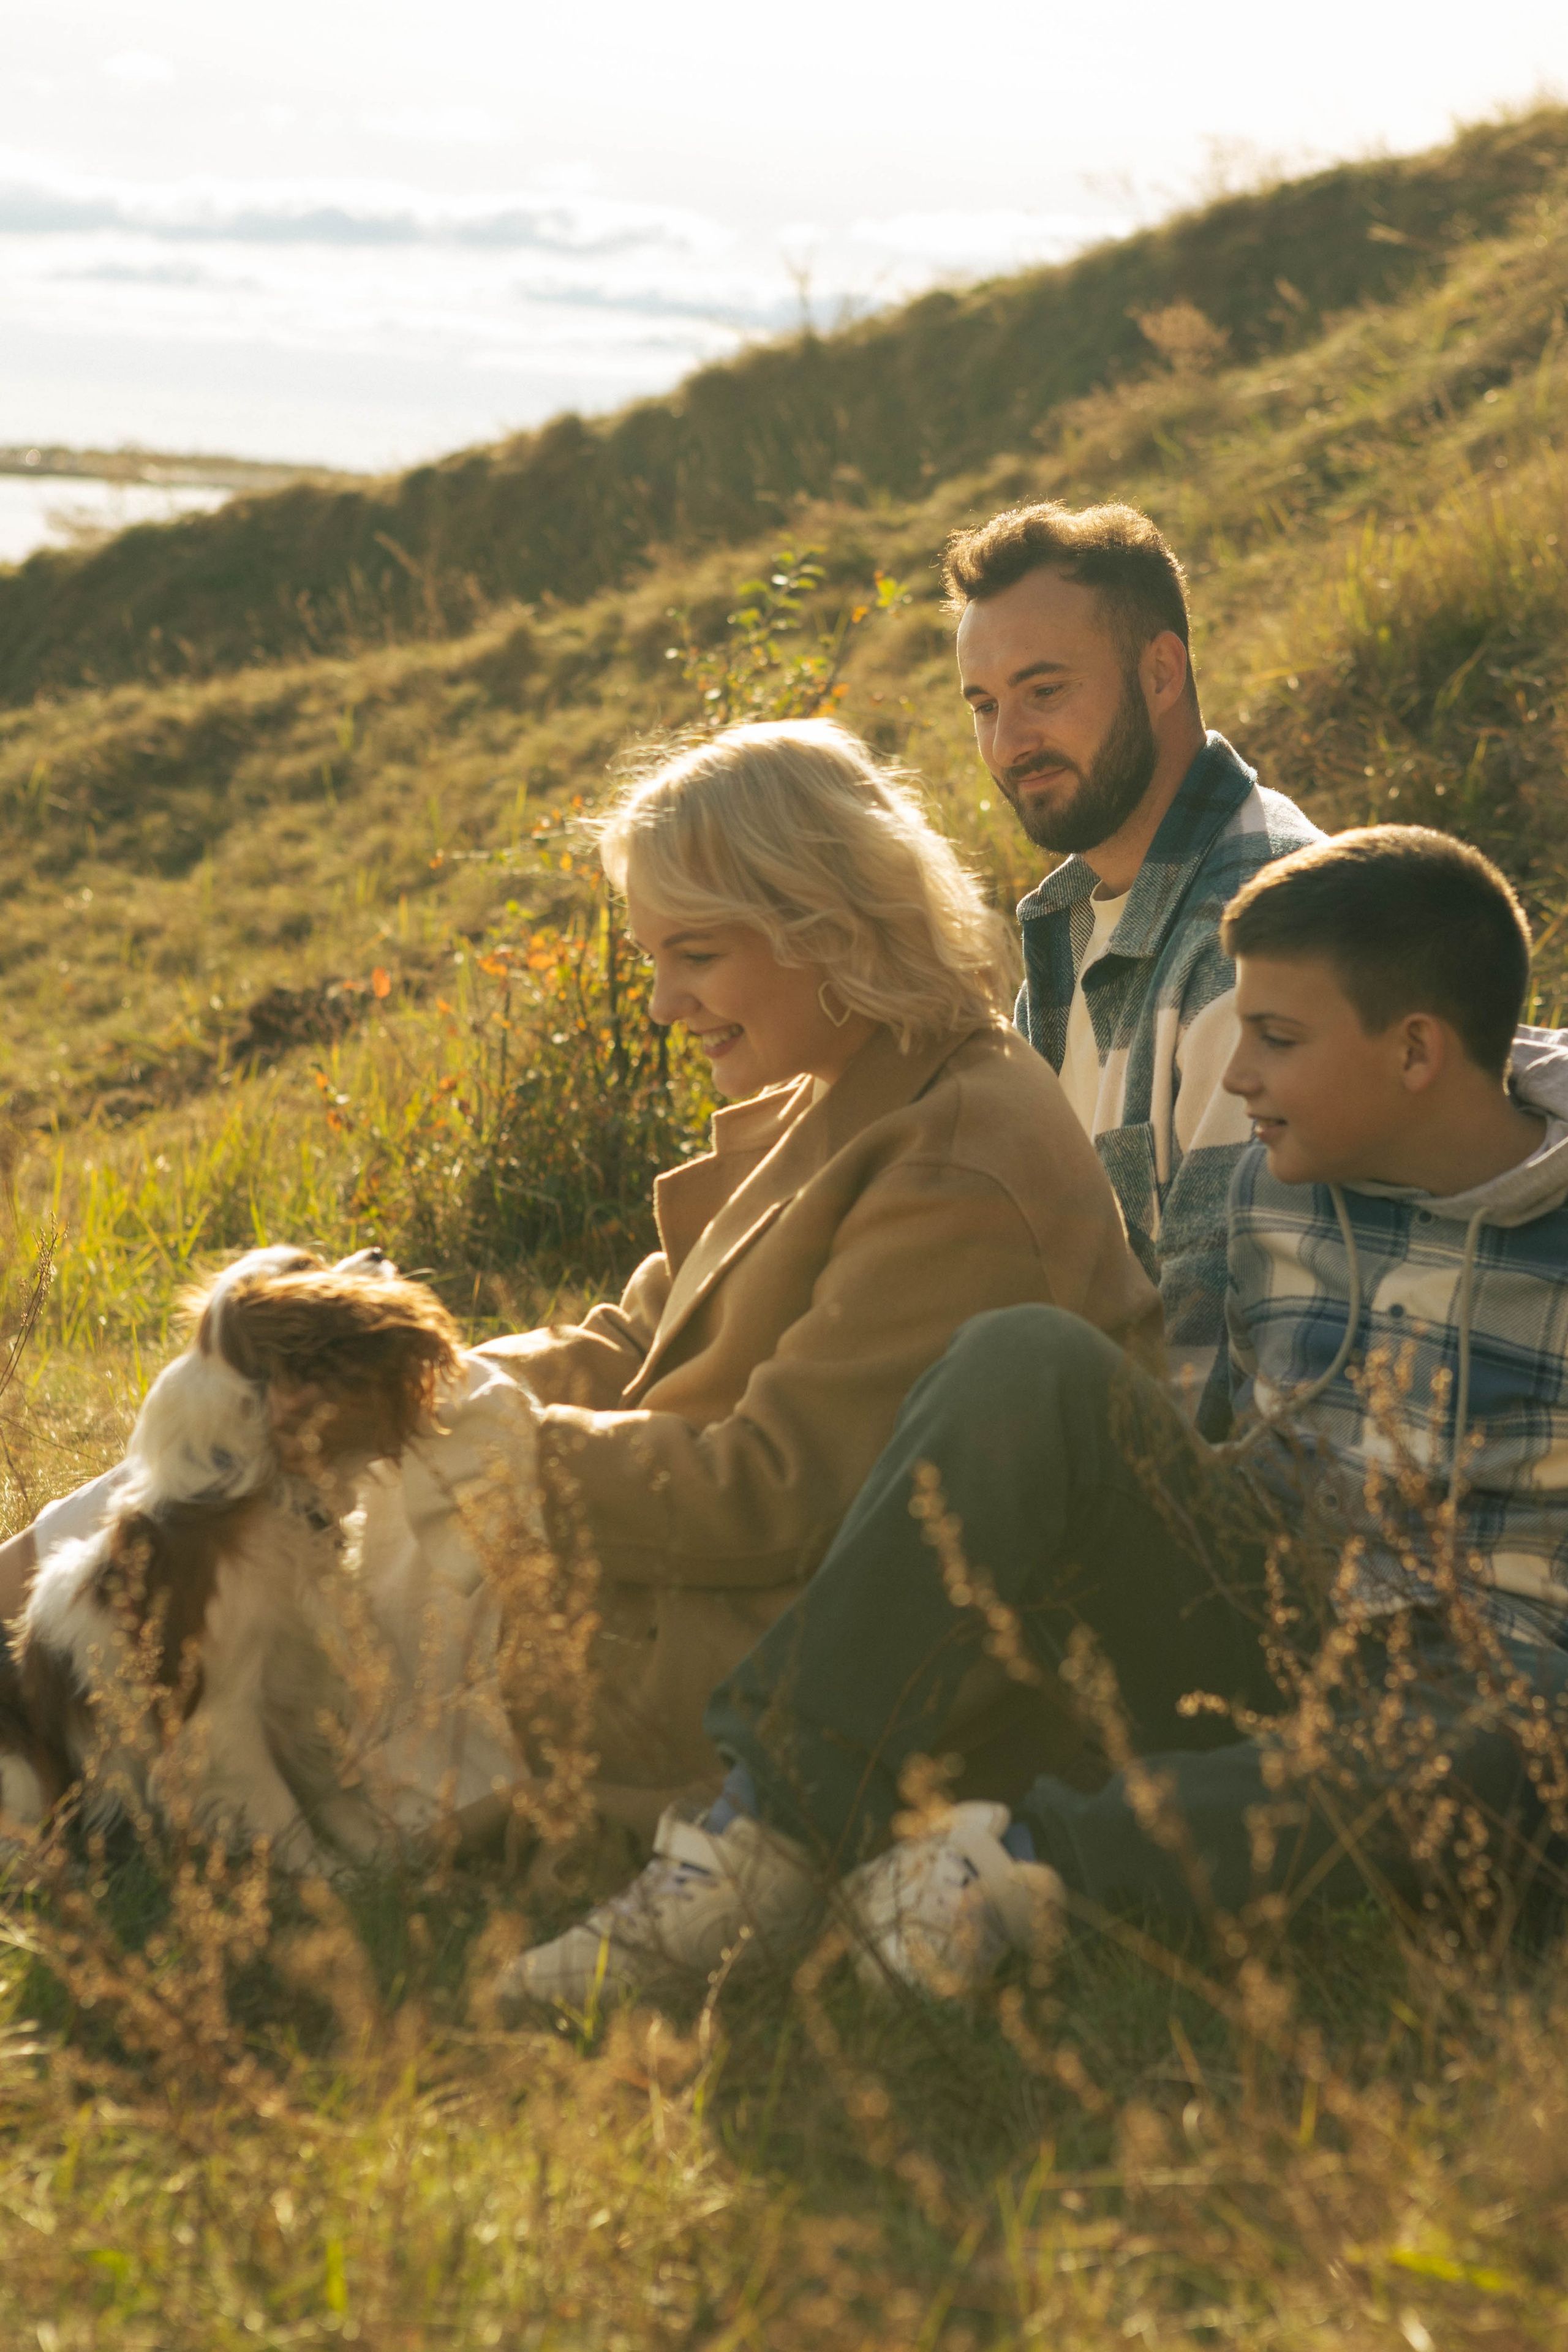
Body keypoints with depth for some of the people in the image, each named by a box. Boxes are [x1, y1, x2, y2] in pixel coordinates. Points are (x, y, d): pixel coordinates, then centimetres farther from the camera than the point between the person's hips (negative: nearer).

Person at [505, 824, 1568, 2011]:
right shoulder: (1279, 1190, 7)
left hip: (1470, 1687, -4)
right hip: (1265, 1634, 4)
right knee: (1032, 1365, -23)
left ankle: (1033, 1858, -34)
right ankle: (774, 1826, -29)